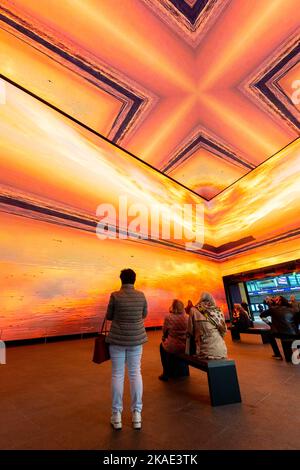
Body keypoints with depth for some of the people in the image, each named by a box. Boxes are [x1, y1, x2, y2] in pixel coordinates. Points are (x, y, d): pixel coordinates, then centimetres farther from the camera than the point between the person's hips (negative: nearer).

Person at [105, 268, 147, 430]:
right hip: (136, 339, 2)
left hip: (117, 339, -2)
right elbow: (144, 314, 6)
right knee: (135, 373, 15)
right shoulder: (141, 296, -8)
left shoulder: (115, 296, -15)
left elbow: (109, 316, -3)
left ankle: (117, 415, 24)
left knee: (117, 374, 13)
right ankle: (137, 414, 24)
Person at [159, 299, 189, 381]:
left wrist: (164, 338, 20)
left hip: (172, 348, -3)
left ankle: (166, 373, 33)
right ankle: (183, 371, 48)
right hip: (185, 348, 3)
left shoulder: (168, 317, -16)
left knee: (162, 345, 29)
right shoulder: (187, 317, -8)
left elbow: (164, 332, -2)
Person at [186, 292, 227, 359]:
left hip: (206, 353, -3)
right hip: (222, 351, 4)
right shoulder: (219, 311, 5)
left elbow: (190, 333, 1)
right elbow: (223, 331, 13)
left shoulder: (194, 311, -2)